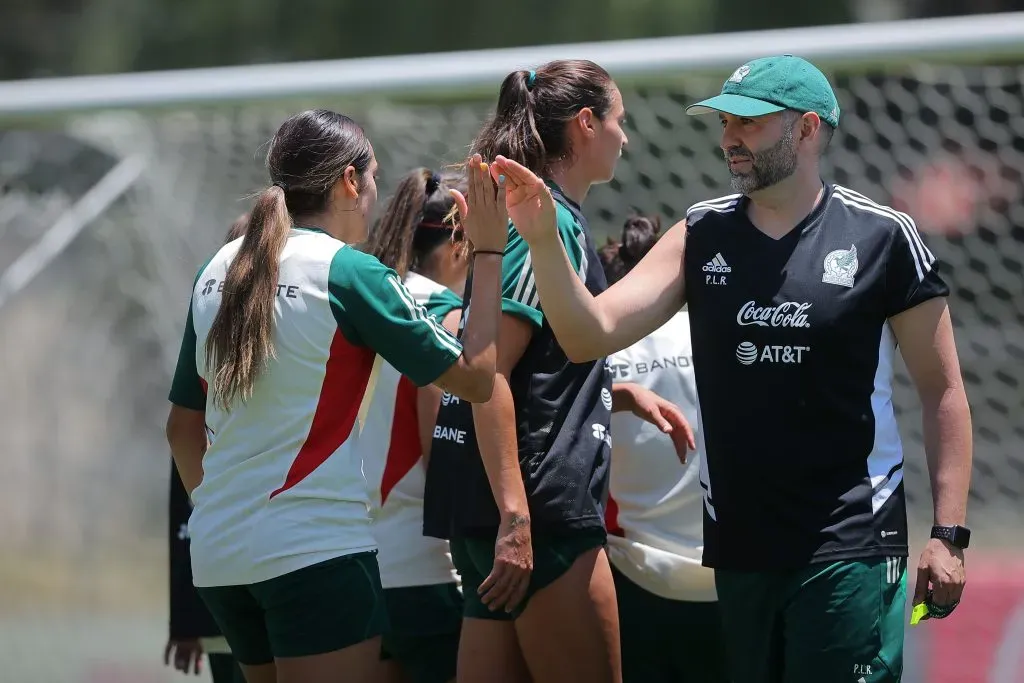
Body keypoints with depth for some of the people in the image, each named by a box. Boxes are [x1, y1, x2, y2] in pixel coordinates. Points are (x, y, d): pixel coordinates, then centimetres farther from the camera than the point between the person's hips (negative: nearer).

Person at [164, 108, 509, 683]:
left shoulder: (217, 272, 10)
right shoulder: (349, 273, -9)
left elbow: (184, 426, 16)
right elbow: (474, 376, -6)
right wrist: (490, 253, 1)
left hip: (217, 554, 7)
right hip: (315, 548, -7)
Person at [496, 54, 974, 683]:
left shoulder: (884, 237, -3)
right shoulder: (702, 236, 7)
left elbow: (943, 390, 0)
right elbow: (590, 335, 0)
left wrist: (949, 534, -6)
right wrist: (543, 238, -16)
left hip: (851, 543, -4)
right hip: (738, 543, 4)